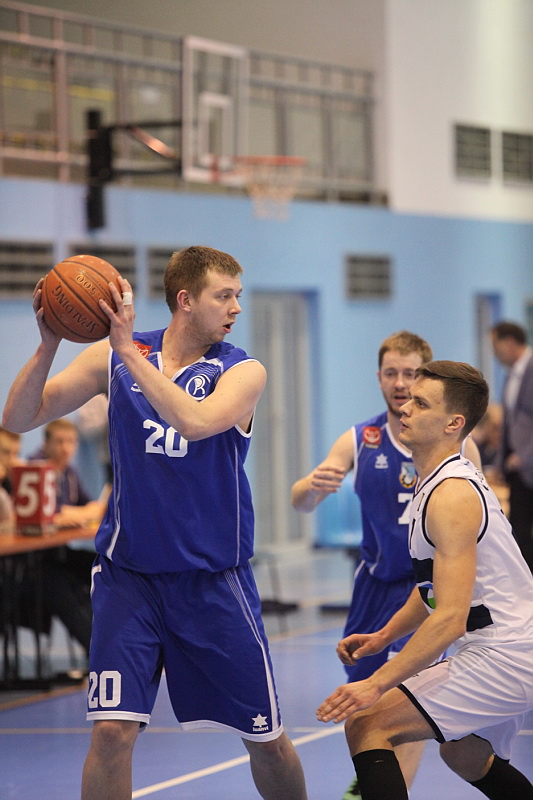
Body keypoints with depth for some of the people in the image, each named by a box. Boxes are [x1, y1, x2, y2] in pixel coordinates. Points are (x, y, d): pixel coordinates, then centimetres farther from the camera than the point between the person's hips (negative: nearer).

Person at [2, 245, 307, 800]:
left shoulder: (243, 371, -4)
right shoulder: (113, 357, 0)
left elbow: (193, 421, -25)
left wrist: (130, 349, -27)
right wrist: (49, 345, -19)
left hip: (214, 581, 0)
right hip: (128, 574, 0)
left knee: (266, 739, 7)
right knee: (111, 731, -14)